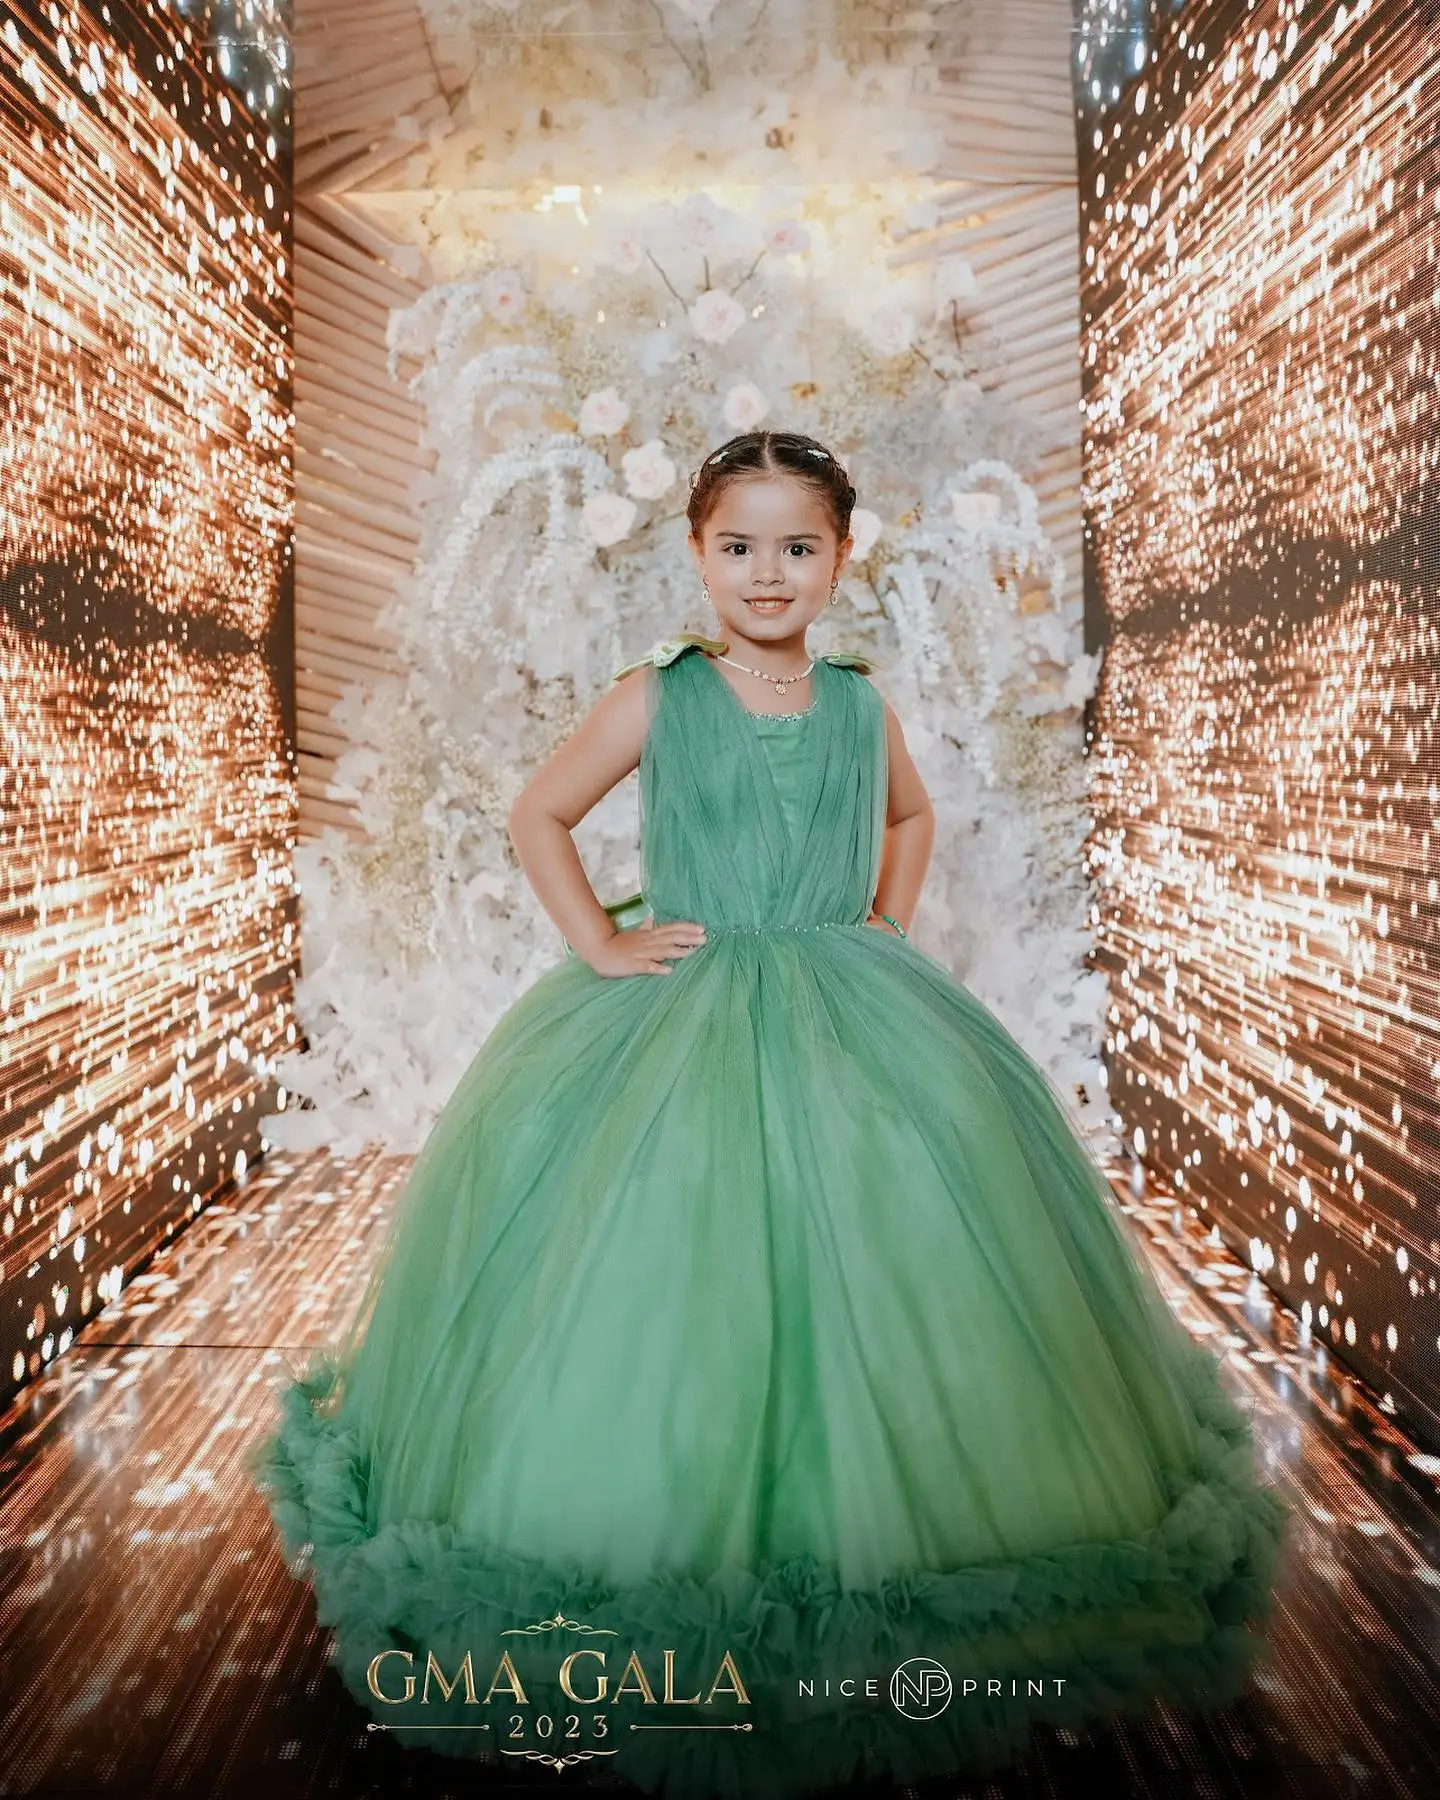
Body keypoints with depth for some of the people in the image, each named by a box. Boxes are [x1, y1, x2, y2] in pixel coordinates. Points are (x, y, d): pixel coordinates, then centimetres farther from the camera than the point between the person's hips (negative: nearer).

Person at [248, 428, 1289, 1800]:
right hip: (675, 1014, -2)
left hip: (848, 1015, 3)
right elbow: (537, 814, 4)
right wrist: (596, 941, -5)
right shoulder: (657, 694, -2)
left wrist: (890, 924, 12)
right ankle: (659, 1577, 13)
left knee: (865, 1259, -1)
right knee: (664, 1260, -6)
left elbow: (908, 813, 26)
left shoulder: (858, 700, 7)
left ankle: (876, 1539, 21)